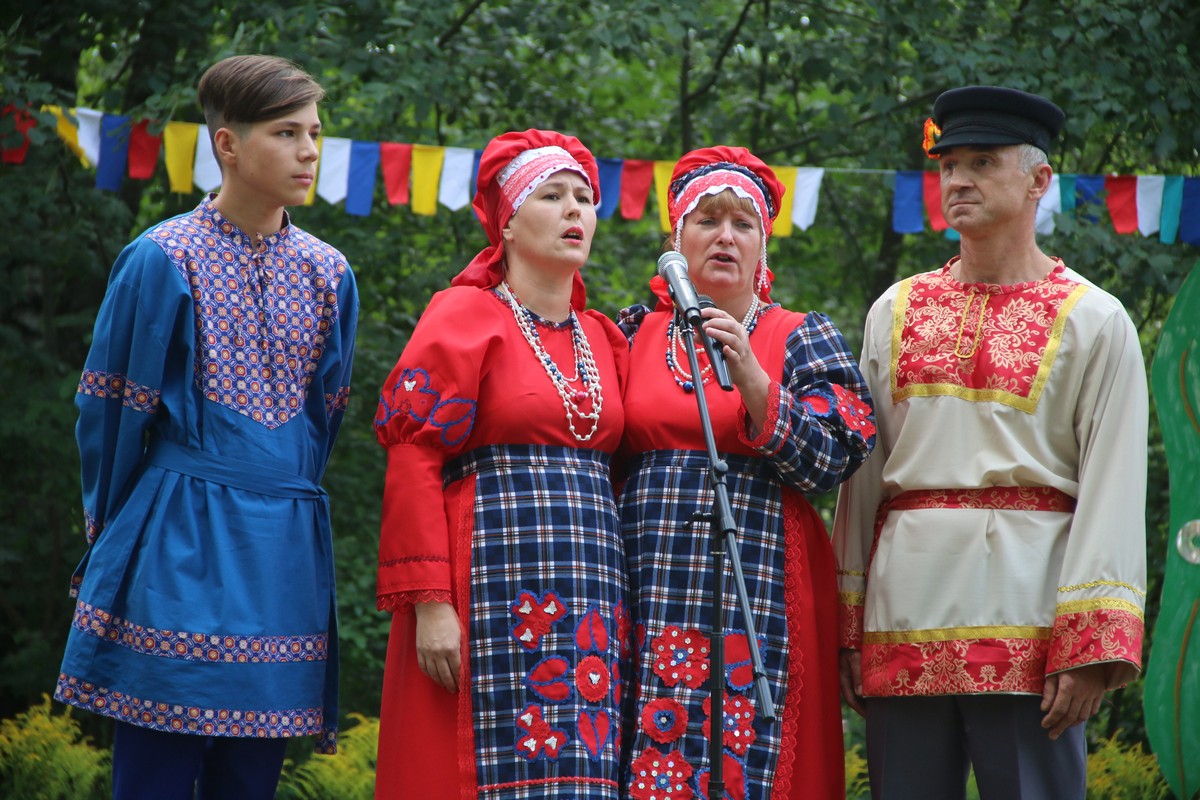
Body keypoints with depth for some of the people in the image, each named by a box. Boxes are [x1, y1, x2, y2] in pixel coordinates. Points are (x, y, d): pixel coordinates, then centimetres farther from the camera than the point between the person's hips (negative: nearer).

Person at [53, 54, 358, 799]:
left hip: (286, 546, 4)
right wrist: (116, 528, 11)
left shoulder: (328, 274, 9)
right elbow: (111, 405, 3)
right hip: (181, 546, -4)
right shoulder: (162, 261, -4)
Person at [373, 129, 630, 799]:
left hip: (591, 600, 5)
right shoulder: (465, 317, 1)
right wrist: (430, 602, -15)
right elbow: (412, 462, -7)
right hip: (494, 585, -5)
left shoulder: (604, 340, 18)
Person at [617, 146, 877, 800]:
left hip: (758, 590, -2)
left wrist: (751, 378, -14)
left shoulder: (803, 339, 9)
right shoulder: (636, 334, 15)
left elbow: (834, 457, -5)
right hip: (649, 592, 2)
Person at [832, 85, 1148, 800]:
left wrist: (1090, 647, -12)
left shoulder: (1094, 320, 3)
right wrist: (845, 628, 8)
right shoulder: (896, 312, 15)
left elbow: (1113, 491, -3)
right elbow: (862, 472, 15)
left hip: (1027, 610, -4)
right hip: (903, 610, 4)